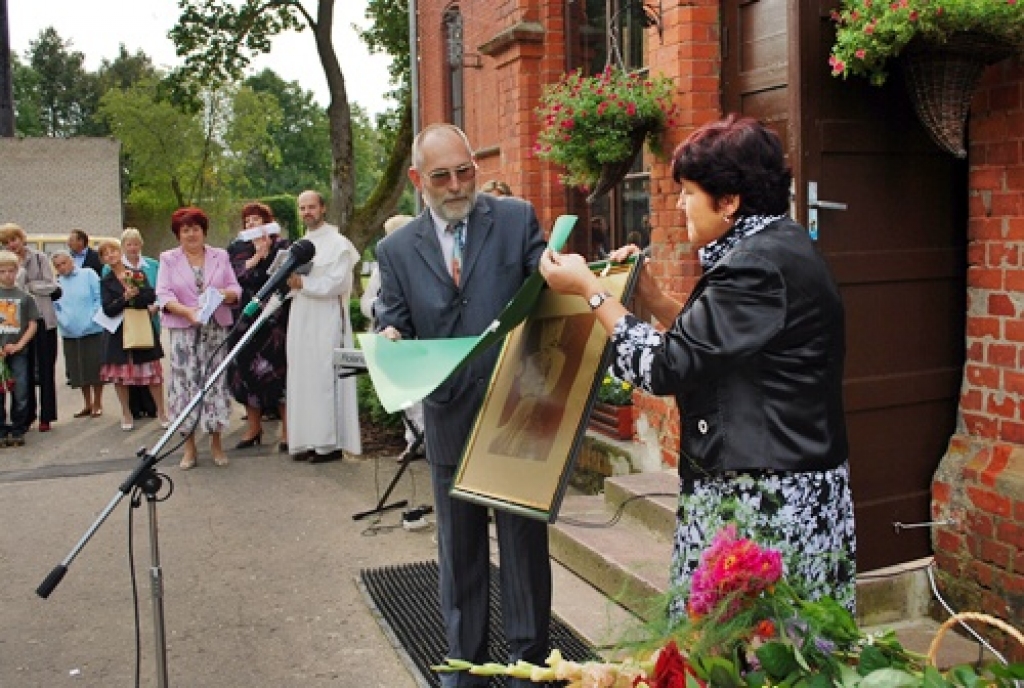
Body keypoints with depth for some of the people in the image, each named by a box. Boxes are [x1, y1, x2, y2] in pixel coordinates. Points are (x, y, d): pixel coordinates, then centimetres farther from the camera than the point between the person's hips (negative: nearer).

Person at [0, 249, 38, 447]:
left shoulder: (25, 297, 3)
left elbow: (33, 325, 3)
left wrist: (18, 345, -8)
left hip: (19, 352, 0)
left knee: (21, 394, 0)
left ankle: (17, 431, 11)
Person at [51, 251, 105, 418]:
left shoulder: (88, 274, -2)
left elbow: (99, 298, -4)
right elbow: (55, 307, 11)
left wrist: (93, 319, -11)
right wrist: (62, 321, -5)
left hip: (92, 330, -3)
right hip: (70, 333, 3)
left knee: (95, 368, 2)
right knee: (78, 370, 10)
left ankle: (97, 404, 15)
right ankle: (87, 404, 23)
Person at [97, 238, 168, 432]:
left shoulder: (138, 274, 6)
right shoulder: (106, 282, 3)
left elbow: (152, 297, -6)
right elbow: (108, 309, -9)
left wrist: (135, 294, -21)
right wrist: (125, 297, -22)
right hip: (119, 331, 0)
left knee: (153, 372, 2)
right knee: (121, 375, 5)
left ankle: (162, 413, 10)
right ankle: (126, 414, 19)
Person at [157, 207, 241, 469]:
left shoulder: (220, 256, 11)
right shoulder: (168, 259, 7)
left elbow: (235, 288, 8)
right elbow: (163, 295, -4)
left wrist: (224, 295, -16)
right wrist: (188, 311, -21)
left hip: (217, 330, 1)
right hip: (183, 332, -1)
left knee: (216, 383, 2)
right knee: (186, 384, -2)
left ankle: (216, 442, 12)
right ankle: (189, 446, 7)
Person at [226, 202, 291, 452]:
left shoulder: (281, 245, 4)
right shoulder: (236, 247, 13)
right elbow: (236, 275, -4)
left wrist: (265, 253, -11)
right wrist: (257, 256, -8)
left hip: (276, 319, -4)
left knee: (278, 369, -6)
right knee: (246, 369, 4)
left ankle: (287, 430, 1)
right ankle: (253, 428, 17)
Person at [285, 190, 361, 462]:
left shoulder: (338, 244, -4)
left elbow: (337, 284, -14)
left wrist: (303, 283, -13)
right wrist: (292, 283, -1)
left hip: (327, 321, -7)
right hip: (300, 321, 7)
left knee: (324, 378, -7)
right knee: (302, 379, 6)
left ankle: (331, 442, -1)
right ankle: (308, 441, 11)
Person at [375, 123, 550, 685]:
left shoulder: (517, 219, -1)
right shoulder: (396, 249, 3)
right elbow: (392, 327, 1)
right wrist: (389, 341, -22)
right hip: (448, 420, 2)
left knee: (525, 544, 10)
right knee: (458, 552, 16)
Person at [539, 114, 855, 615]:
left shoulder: (759, 265, -20)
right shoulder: (780, 247, 11)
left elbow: (664, 366, -17)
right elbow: (704, 341, 15)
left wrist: (589, 288, -9)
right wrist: (648, 292, 11)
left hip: (765, 504, -10)